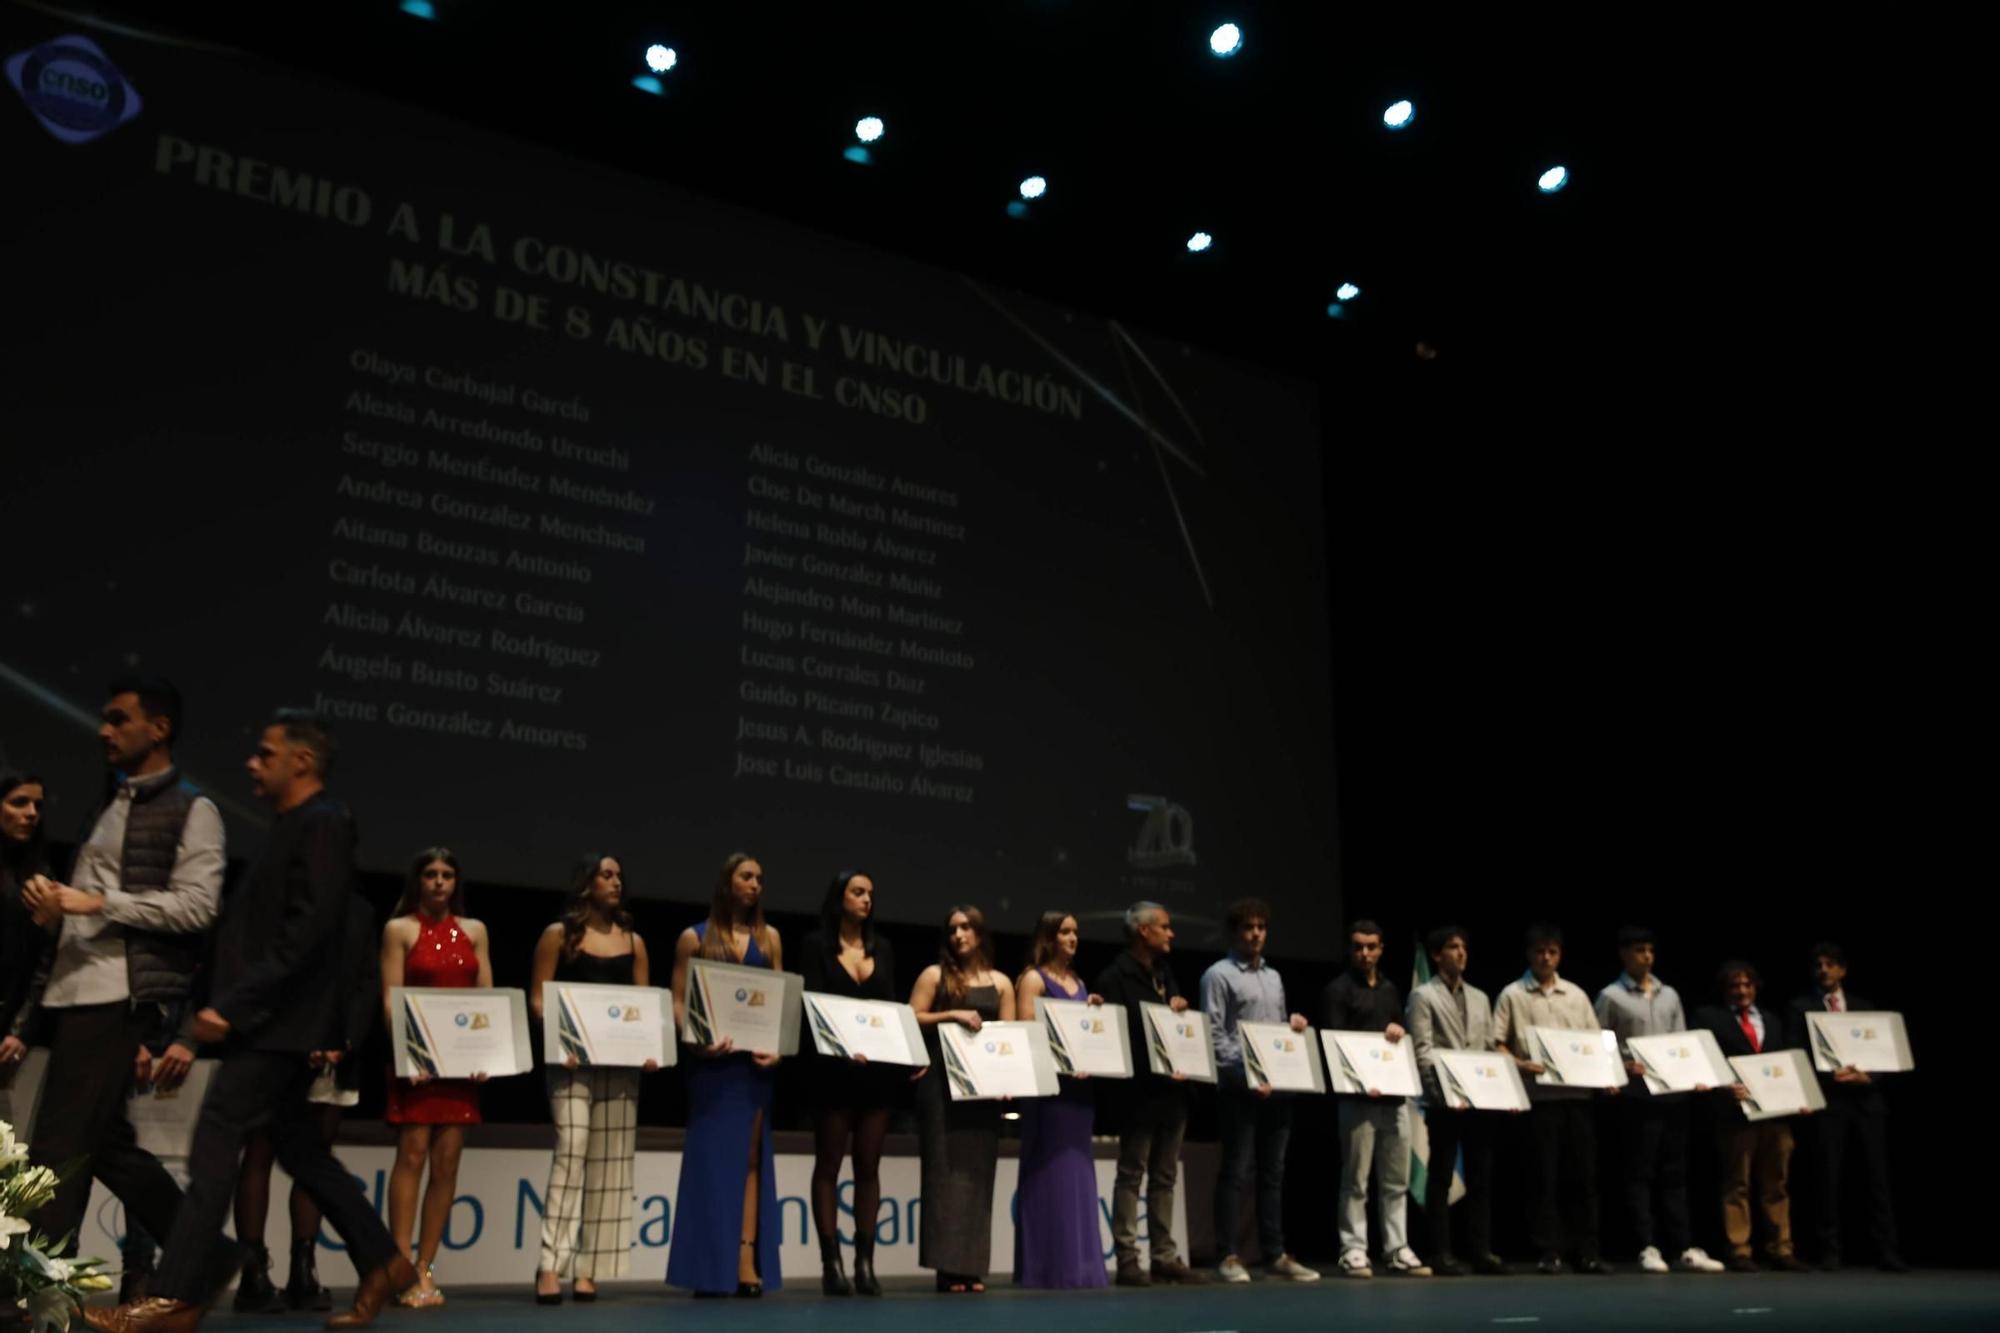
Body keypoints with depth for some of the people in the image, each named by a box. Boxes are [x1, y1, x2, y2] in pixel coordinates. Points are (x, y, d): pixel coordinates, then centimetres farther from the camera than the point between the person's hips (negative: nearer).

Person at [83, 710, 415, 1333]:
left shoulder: (322, 823, -12)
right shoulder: (296, 825, 17)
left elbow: (306, 930, -21)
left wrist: (233, 1005, -22)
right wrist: (225, 1005, 14)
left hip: (280, 1021, -10)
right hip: (272, 1019, 10)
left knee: (215, 1141, -9)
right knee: (296, 1144, 13)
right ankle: (381, 1261, 19)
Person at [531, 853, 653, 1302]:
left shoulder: (633, 941, 14)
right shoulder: (558, 935, 3)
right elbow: (537, 999, -1)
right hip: (572, 1058, -4)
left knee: (610, 1159, 1)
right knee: (572, 1150, -14)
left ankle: (587, 1268, 6)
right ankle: (551, 1264, -13)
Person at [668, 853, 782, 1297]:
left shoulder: (769, 937, 12)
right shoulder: (694, 938, 3)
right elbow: (678, 1002, -1)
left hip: (756, 1059, 3)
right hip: (713, 1060, -3)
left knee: (750, 1158, 2)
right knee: (712, 1156, -2)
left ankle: (747, 1262, 0)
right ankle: (711, 1269, 2)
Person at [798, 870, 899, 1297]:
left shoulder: (883, 948, 14)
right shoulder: (816, 945, 1)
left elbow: (894, 1006, 12)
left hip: (879, 1067, 4)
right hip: (834, 1067, -4)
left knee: (869, 1165, 4)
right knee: (829, 1164, 1)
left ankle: (865, 1261, 7)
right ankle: (831, 1263, 2)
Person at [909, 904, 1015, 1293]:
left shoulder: (1001, 983, 13)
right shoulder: (935, 976, 5)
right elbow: (911, 1021, -2)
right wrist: (951, 1015, -14)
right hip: (942, 1081, -3)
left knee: (977, 1170, 3)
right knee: (945, 1167, -6)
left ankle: (972, 1266, 7)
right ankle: (948, 1264, -6)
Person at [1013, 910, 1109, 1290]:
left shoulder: (1078, 983, 19)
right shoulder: (1033, 979, -3)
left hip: (1079, 1086, 7)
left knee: (1077, 1175, 8)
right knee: (1050, 1173, -6)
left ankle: (1077, 1265, 13)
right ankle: (1048, 1268, -2)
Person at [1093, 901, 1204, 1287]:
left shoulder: (1165, 973, 16)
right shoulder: (1115, 977, -9)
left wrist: (1180, 1009, 0)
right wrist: (1155, 1070, -19)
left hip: (1172, 1090, 8)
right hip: (1139, 1092, -8)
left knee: (1165, 1177, 10)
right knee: (1131, 1175, -3)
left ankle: (1165, 1257, 15)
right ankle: (1127, 1259, 0)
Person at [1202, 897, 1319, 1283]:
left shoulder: (1274, 977, 20)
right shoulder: (1219, 975, -2)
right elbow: (1213, 1034, -9)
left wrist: (1293, 1025, 2)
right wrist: (1244, 1074, -17)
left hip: (1278, 1084, 7)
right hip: (1239, 1086, -7)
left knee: (1273, 1172, 8)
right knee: (1236, 1171, -5)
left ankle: (1275, 1254, 13)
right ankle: (1229, 1255, -1)